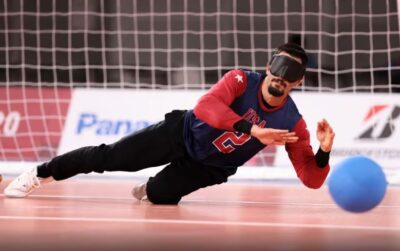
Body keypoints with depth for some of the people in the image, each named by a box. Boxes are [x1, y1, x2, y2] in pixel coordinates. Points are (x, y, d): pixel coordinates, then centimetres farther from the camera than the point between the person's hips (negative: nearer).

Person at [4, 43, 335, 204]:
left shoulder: (293, 124, -17)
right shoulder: (242, 81, -22)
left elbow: (313, 180, -20)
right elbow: (205, 107, -41)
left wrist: (324, 152, -41)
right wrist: (253, 131, -49)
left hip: (209, 167, 2)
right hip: (184, 134, -2)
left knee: (160, 196, -16)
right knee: (107, 158, -4)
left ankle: (149, 188, 25)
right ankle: (40, 174, 17)